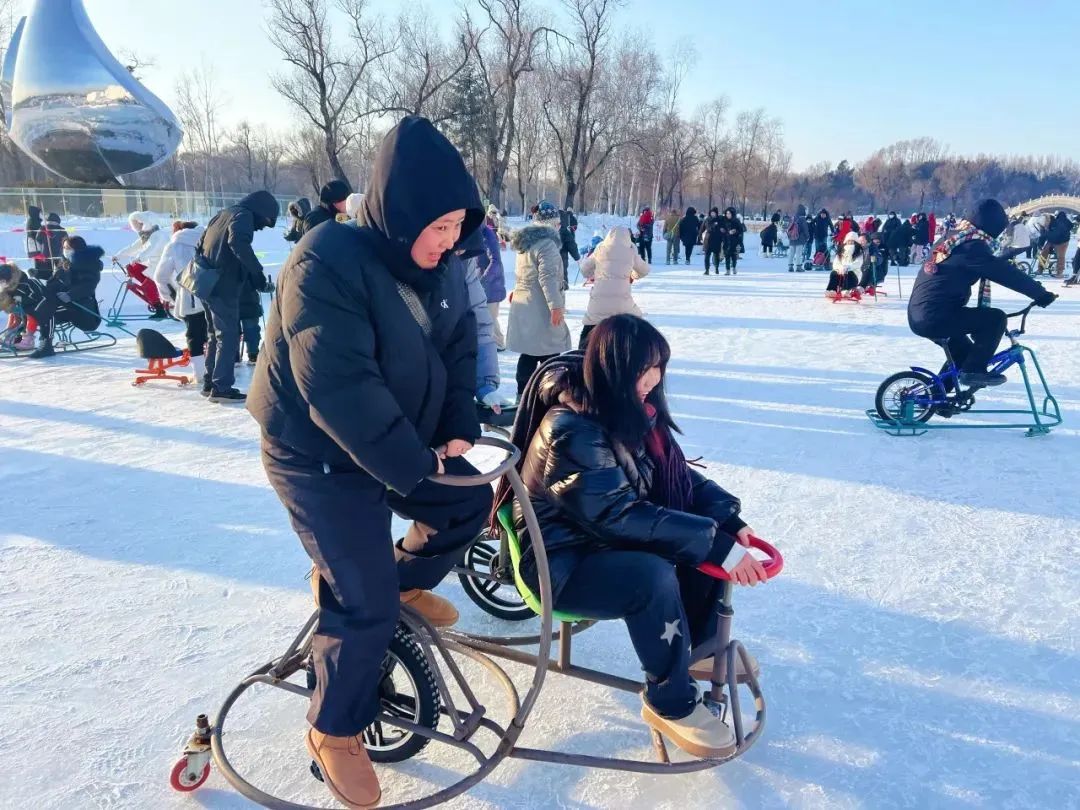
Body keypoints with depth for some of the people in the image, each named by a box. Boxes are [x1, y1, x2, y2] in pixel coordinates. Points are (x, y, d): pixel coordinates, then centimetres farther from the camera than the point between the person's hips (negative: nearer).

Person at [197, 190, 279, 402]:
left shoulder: (223, 214, 20)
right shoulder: (244, 215, -7)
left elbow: (201, 244, 24)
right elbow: (238, 242, -27)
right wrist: (256, 271, -27)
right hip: (223, 287, -9)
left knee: (216, 335, 18)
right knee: (229, 336, -3)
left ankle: (210, 383, 23)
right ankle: (221, 387, -2)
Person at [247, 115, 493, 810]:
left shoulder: (440, 266, -2)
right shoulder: (327, 264, -28)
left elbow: (459, 348, 6)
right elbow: (341, 390, -32)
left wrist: (458, 429, -8)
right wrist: (412, 466, -27)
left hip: (408, 445, 8)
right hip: (319, 458, -8)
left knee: (470, 505, 14)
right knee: (366, 603, -8)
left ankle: (402, 582, 38)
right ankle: (335, 732, 16)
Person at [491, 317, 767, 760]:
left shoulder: (630, 411, -1)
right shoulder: (571, 430, -26)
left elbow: (678, 474, 4)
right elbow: (619, 516, -30)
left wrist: (728, 519, -14)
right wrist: (716, 546, -30)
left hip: (610, 538, 9)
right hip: (561, 559, -8)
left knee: (710, 529, -6)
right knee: (653, 575, -33)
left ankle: (702, 645, 12)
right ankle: (671, 701, -11)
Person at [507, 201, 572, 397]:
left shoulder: (526, 242, 14)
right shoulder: (546, 243, -15)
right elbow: (547, 277, -24)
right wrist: (556, 305, -27)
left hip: (523, 305, 9)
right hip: (540, 308, -9)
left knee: (529, 352, 16)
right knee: (549, 355, -2)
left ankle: (523, 393, 22)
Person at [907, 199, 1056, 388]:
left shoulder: (952, 236, 16)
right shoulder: (971, 245, -13)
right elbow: (1005, 272, -13)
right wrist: (1041, 293, -6)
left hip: (918, 316, 10)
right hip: (936, 316, -10)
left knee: (963, 352, 31)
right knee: (995, 318, -9)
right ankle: (973, 370, -4)